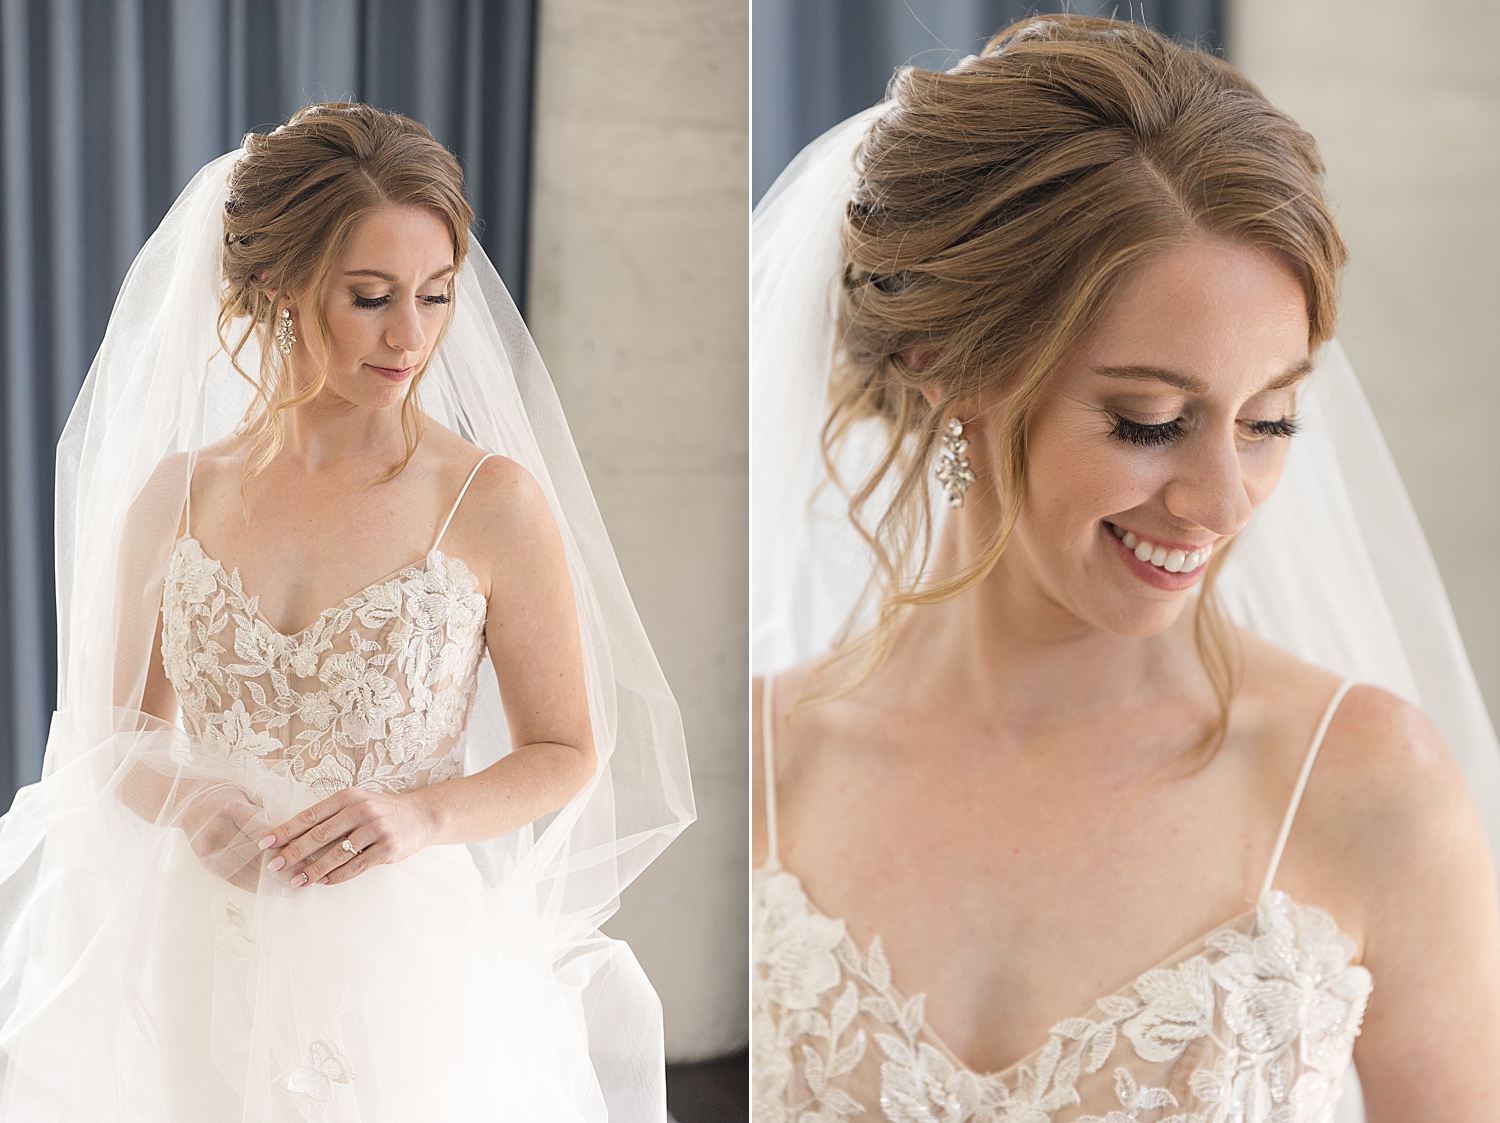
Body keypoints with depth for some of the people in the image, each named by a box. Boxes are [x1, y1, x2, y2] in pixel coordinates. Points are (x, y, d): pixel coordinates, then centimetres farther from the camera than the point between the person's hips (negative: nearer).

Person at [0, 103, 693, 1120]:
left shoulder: (493, 501, -9)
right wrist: (187, 804, -12)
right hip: (206, 967, 3)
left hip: (407, 966, -2)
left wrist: (423, 814, -19)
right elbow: (119, 737, 9)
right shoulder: (173, 496, -1)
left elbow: (569, 751, -2)